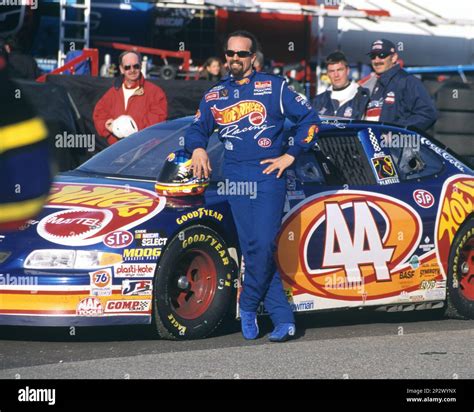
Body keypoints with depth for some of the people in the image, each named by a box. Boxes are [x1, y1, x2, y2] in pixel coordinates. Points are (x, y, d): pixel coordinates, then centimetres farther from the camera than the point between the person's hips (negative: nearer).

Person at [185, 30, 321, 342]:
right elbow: (197, 129, 25)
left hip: (269, 174, -3)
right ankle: (283, 319, -3)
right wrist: (198, 148, 3)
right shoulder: (214, 96, 18)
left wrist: (290, 156, 1)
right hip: (235, 178, 3)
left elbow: (309, 118, 7)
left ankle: (249, 306, 1)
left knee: (264, 244, -16)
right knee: (253, 249, -5)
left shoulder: (274, 88, 7)